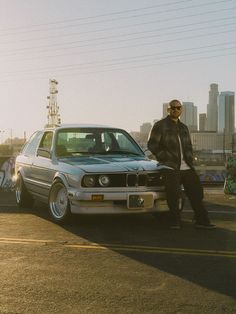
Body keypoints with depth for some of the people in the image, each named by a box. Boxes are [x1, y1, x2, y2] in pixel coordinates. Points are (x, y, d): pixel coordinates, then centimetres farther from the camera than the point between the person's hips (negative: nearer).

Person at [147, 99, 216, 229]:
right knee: (173, 194, -7)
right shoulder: (159, 126, 2)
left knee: (196, 192, 3)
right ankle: (175, 222, 8)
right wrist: (165, 158, -10)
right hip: (170, 167, -6)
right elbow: (152, 144, -3)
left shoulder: (184, 127, 23)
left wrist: (190, 159, 12)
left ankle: (202, 220, 11)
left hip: (187, 167, 6)